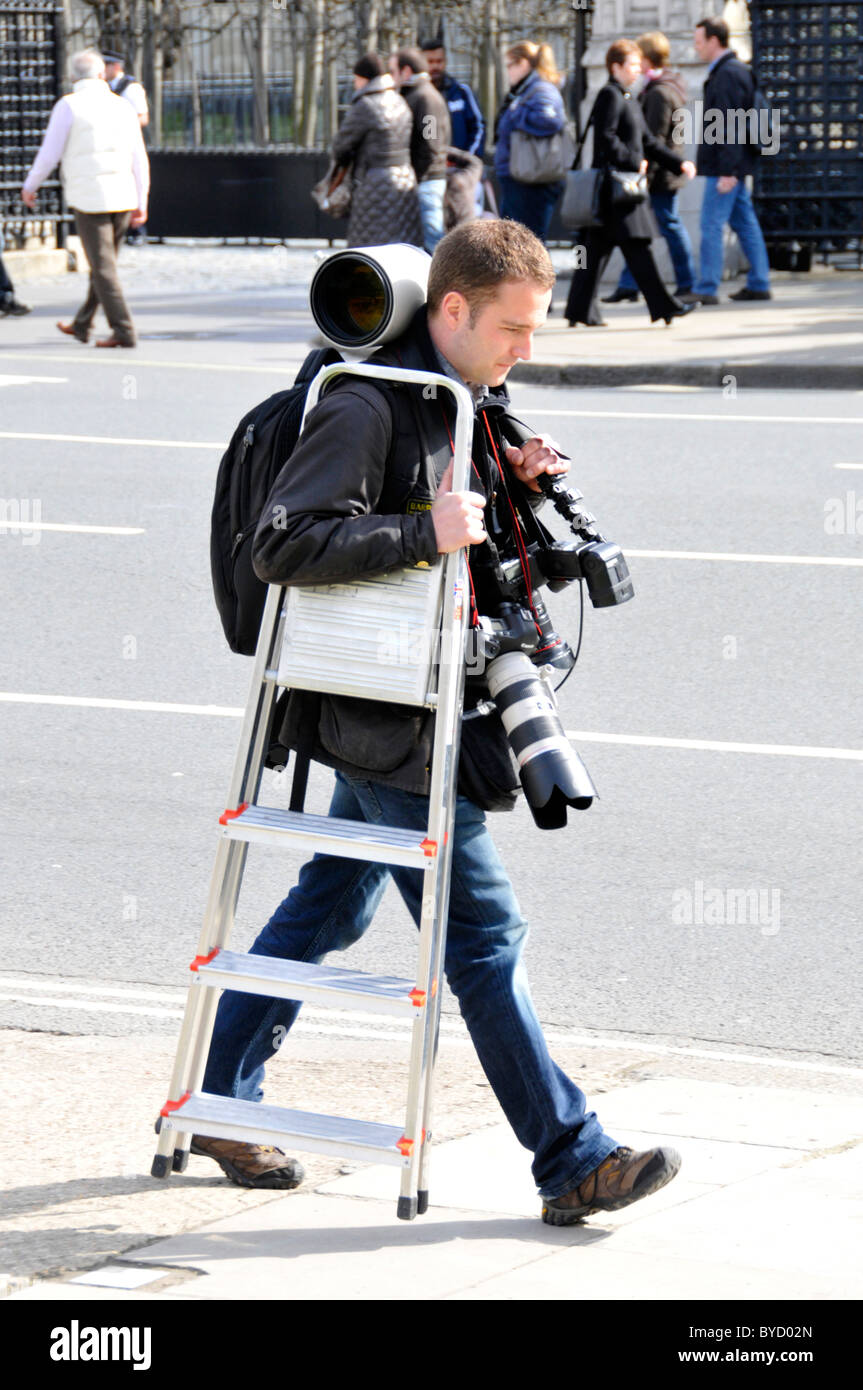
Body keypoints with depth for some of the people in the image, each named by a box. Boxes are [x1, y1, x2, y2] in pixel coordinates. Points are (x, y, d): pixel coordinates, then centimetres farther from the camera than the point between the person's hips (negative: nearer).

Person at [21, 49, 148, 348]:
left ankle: (123, 331, -9)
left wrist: (29, 186, 11)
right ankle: (82, 324, 30)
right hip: (123, 197, 5)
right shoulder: (122, 107, 8)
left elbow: (49, 153, -5)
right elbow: (140, 159, 8)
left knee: (103, 268, -3)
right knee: (103, 264, 17)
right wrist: (141, 203, 13)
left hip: (88, 198, -5)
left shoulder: (69, 106, -6)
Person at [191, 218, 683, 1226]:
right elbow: (282, 544, -25)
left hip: (424, 709, 10)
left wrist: (521, 483, 2)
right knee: (485, 936, -6)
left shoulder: (472, 402, 10)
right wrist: (425, 533, -28)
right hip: (390, 725, -10)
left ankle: (220, 1101, 29)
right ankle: (573, 1162, -1)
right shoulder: (368, 409, -19)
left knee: (330, 905, 18)